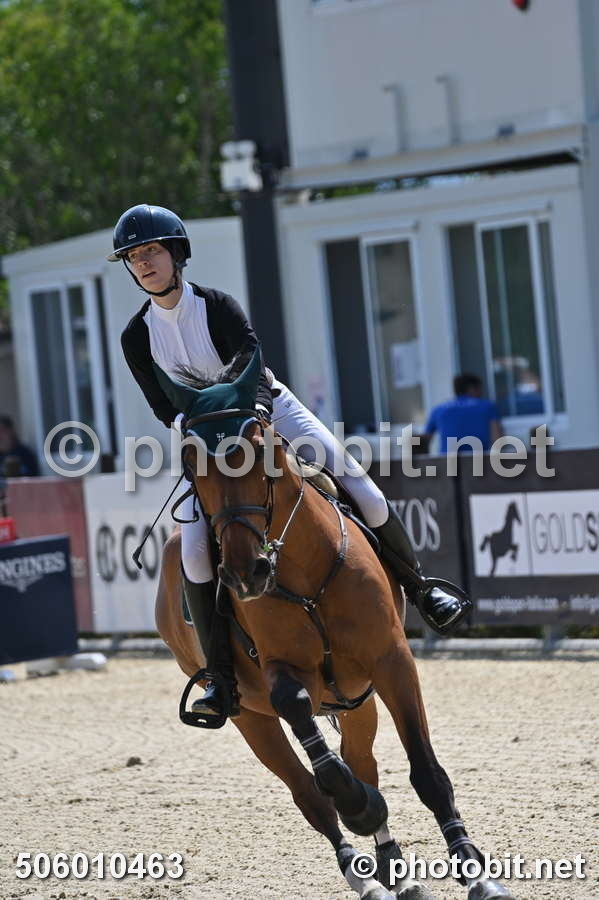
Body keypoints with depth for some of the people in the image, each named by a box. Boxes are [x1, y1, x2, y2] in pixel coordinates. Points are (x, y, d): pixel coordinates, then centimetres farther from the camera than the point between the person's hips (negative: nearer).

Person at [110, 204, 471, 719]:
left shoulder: (218, 307, -15)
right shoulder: (137, 338, -8)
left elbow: (256, 366, -27)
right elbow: (163, 407, -8)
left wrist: (254, 413, -45)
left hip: (270, 413, -1)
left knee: (366, 495, -11)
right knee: (194, 549, -21)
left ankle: (418, 589, 14)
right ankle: (222, 676, -13)